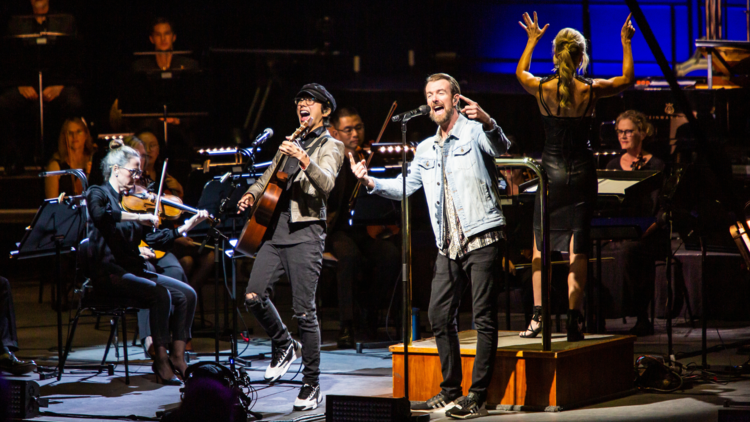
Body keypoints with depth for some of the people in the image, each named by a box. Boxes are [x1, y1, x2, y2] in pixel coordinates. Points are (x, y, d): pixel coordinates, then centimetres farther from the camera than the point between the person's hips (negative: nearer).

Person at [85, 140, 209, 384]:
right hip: (109, 272, -7)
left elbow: (155, 240, 9)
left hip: (134, 271, 7)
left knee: (186, 294, -9)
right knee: (161, 294, -28)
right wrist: (137, 217, -30)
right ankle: (161, 361, -21)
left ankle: (177, 357, -6)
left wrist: (185, 228, -2)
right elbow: (100, 215, -27)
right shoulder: (98, 194, -1)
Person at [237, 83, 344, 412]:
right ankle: (284, 346, 19)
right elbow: (270, 175, 31)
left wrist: (304, 160, -32)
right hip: (276, 229, 6)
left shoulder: (330, 146, 3)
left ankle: (311, 384, 0)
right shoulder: (290, 143, 23)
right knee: (253, 295, -7)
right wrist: (252, 194, 10)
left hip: (305, 233, -6)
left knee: (304, 311, -8)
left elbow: (326, 184, -15)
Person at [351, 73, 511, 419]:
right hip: (449, 246, 7)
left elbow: (500, 147, -23)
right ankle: (450, 391, 17)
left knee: (484, 317, -5)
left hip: (482, 238, -7)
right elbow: (404, 186, 26)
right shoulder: (426, 150, 19)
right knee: (439, 315, 7)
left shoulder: (474, 131, -2)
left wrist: (488, 123, -43)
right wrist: (370, 181, 11)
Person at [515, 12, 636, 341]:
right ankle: (574, 319, -1)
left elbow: (520, 72, 18)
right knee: (578, 248, 3)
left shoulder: (542, 89, -7)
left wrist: (532, 40, 29)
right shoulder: (591, 91, -9)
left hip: (551, 171, 0)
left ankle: (538, 315, 3)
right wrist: (625, 43, 20)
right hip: (582, 172, 0)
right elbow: (627, 79, 10)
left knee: (541, 245, 11)